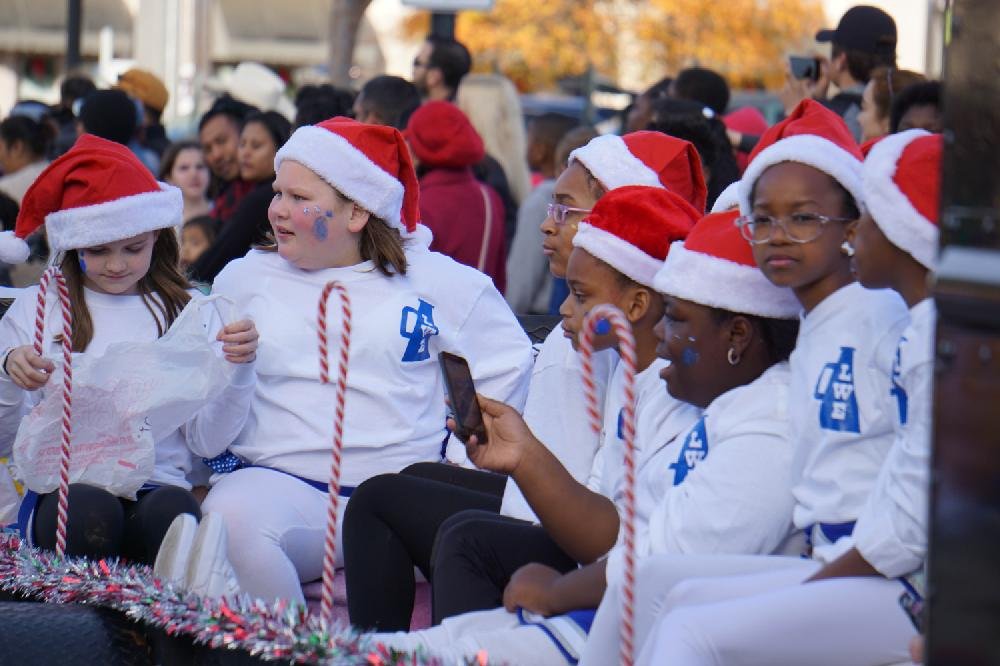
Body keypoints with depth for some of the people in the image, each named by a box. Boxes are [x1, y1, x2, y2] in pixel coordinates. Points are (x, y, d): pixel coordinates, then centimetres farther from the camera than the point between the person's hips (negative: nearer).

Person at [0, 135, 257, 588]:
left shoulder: (189, 312, 14)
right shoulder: (37, 310, 13)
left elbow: (207, 441, 7)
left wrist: (237, 371, -8)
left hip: (158, 485, 0)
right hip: (63, 489, 0)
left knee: (173, 511, -35)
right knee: (91, 511, -36)